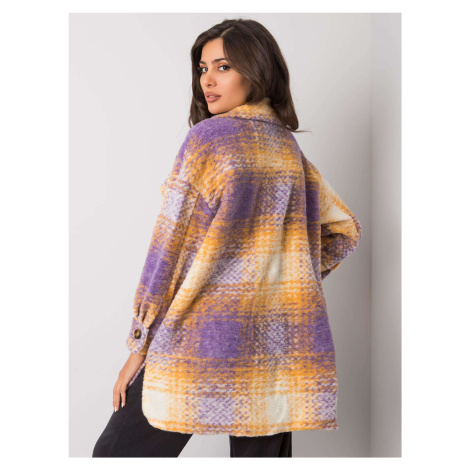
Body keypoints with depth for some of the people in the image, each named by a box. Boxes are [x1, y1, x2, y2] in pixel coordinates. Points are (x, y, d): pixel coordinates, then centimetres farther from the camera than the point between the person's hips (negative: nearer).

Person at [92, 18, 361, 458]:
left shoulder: (207, 138, -7)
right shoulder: (288, 147, 11)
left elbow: (171, 245, -9)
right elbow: (344, 230, 18)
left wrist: (139, 344, -4)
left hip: (204, 337, -6)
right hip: (278, 339, 6)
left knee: (118, 452, 5)